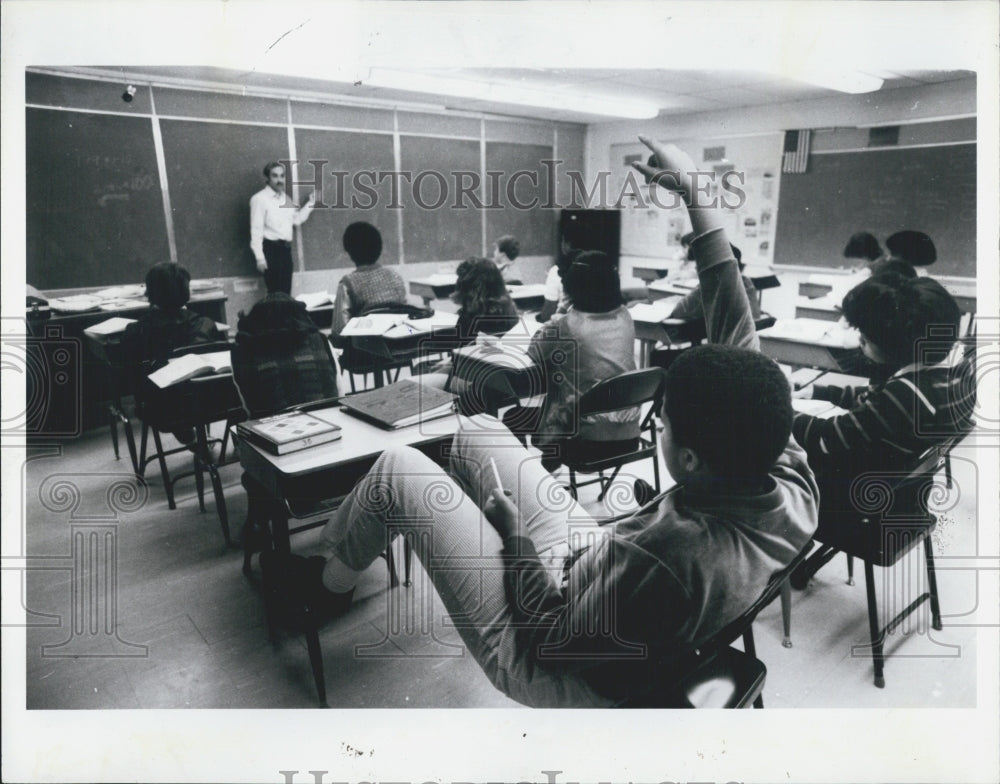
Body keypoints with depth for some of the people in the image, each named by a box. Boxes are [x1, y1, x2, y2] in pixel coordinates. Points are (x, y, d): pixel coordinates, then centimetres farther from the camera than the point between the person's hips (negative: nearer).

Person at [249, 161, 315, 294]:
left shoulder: (286, 198, 15)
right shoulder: (259, 199, -8)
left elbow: (296, 220, 16)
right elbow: (256, 230, -12)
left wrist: (310, 204, 12)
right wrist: (260, 258, -18)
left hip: (286, 249, 7)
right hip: (271, 249, -7)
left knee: (286, 292, 10)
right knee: (276, 292, -6)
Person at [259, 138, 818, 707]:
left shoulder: (667, 562, -43)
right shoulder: (792, 484, -23)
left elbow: (546, 643, -26)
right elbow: (739, 336, -16)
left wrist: (515, 532, -11)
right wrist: (697, 197, -14)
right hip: (591, 574, 7)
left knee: (398, 468, -2)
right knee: (477, 436, 13)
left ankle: (332, 581, 28)